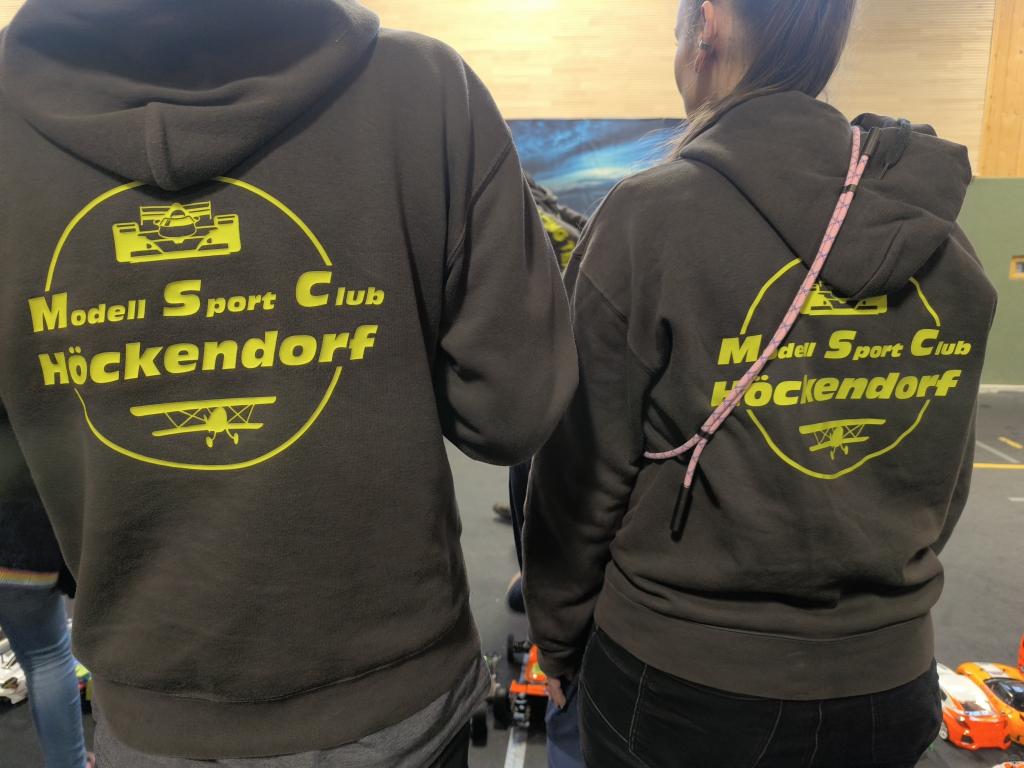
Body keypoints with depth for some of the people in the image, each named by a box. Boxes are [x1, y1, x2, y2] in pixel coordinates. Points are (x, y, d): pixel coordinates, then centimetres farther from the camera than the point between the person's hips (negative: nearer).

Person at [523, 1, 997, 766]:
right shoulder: (939, 234, -4)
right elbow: (944, 482, 4)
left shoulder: (651, 216, -18)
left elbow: (585, 473, -13)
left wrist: (558, 638, 3)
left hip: (679, 681, -4)